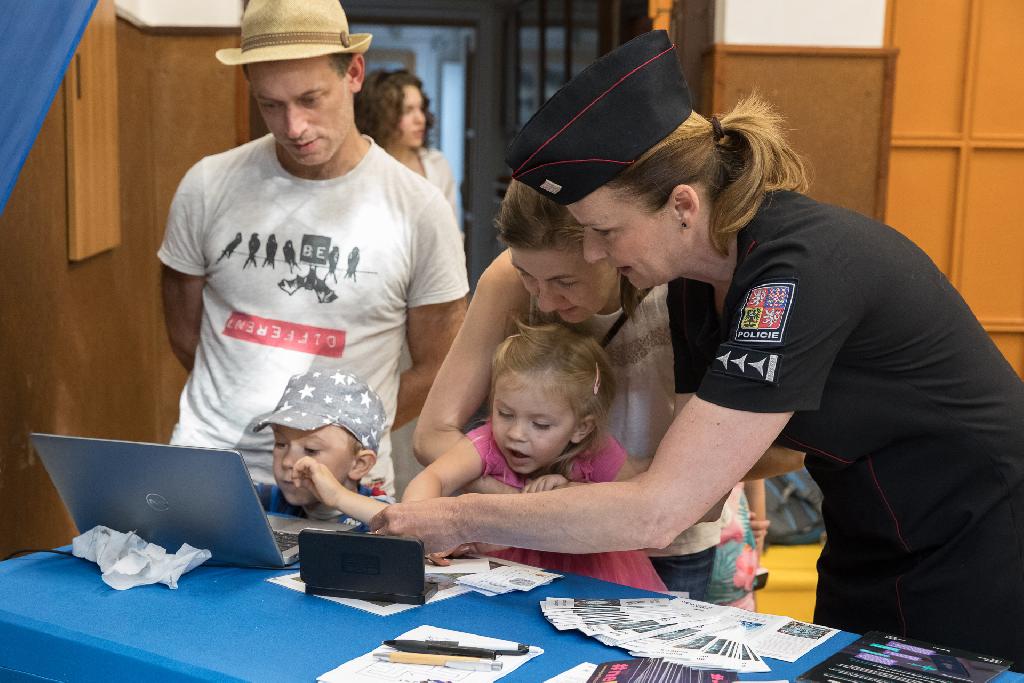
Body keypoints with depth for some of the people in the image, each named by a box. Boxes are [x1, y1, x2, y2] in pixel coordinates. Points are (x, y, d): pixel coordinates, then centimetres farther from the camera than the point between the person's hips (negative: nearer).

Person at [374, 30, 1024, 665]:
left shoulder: (800, 271, -31)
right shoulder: (698, 277, -5)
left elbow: (657, 512, -33)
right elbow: (698, 469, 1)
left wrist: (460, 519, -25)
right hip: (867, 551, 7)